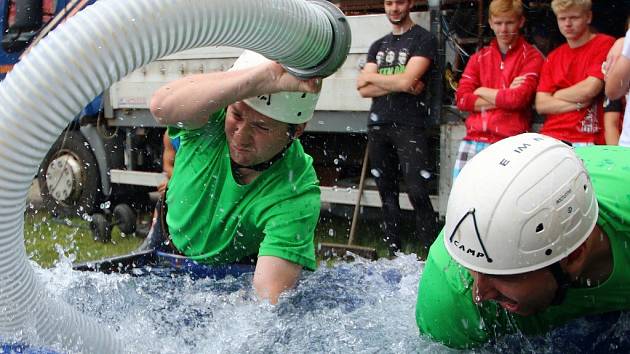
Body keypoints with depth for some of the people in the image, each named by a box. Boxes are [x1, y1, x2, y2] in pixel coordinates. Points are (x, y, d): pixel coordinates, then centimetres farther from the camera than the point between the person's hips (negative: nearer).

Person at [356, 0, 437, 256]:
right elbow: (364, 90, 6)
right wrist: (399, 85, -9)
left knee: (417, 193, -12)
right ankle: (394, 252, 13)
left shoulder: (423, 40, 1)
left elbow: (407, 80, -13)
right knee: (387, 192, 7)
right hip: (378, 126, 6)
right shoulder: (378, 46, 18)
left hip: (410, 126, -6)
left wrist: (371, 76, 1)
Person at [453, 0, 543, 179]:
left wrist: (482, 92, 3)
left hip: (509, 142, -4)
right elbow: (462, 99, 4)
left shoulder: (532, 57, 3)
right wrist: (504, 97, -6)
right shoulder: (479, 57, 16)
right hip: (473, 139, 4)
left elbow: (518, 98, -11)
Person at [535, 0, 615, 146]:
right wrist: (578, 103, -6)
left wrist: (556, 95, 5)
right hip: (550, 137, 5)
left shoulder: (605, 44, 3)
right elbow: (541, 105, 7)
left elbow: (590, 89, -10)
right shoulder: (553, 57, 18)